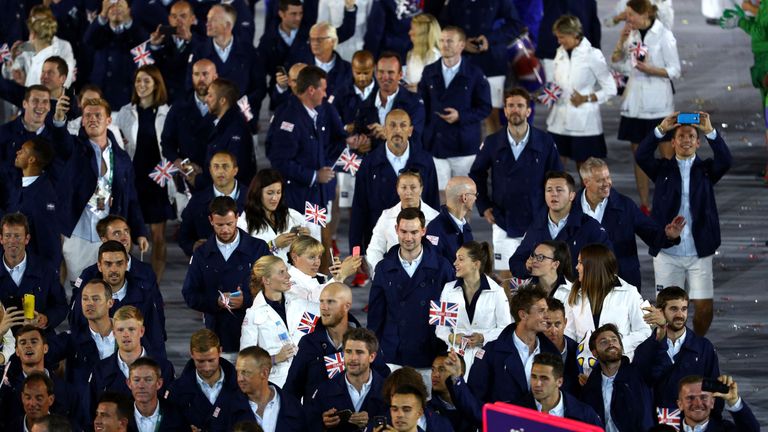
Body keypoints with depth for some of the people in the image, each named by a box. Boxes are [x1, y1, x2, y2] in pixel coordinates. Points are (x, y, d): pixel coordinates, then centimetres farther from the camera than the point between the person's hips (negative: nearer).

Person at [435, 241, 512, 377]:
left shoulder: (496, 292, -1)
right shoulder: (449, 289, 8)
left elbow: (505, 327, 1)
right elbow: (441, 325, 11)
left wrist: (483, 338, -14)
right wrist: (451, 337, -9)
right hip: (457, 357, 2)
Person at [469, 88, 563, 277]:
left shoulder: (545, 142, -2)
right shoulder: (492, 143, 0)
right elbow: (476, 174, 14)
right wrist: (483, 207, 7)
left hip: (536, 223, 0)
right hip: (503, 223, 0)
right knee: (506, 277, 0)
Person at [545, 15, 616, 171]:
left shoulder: (592, 55, -7)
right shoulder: (561, 53, 8)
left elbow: (610, 89, -4)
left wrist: (586, 98, -14)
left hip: (583, 123, -5)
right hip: (559, 122, 5)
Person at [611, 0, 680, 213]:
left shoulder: (664, 36, -8)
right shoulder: (633, 34, 8)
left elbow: (674, 71, -7)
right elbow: (617, 63, 11)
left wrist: (650, 69, -20)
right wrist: (622, 41, -2)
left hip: (658, 104, -6)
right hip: (635, 103, 6)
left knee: (667, 155, -3)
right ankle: (644, 205, 14)